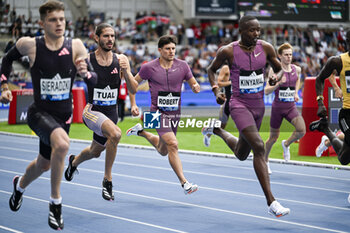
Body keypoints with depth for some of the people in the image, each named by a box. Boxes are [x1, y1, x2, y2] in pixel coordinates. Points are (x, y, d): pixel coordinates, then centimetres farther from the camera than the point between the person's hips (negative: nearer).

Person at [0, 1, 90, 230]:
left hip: (63, 115, 4)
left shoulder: (76, 46, -8)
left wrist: (86, 72, -32)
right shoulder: (29, 45, -10)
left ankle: (20, 185, 58)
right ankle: (56, 203, -18)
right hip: (40, 112, -4)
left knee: (44, 164, 22)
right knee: (62, 143, -35)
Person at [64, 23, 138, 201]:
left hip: (111, 112, 5)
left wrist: (126, 71, -23)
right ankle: (107, 180, -20)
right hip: (92, 111, -5)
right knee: (115, 133, -34)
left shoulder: (121, 59, -3)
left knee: (95, 152, 24)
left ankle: (74, 161, 60)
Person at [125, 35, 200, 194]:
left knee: (163, 151, 18)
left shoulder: (182, 66, 0)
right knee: (172, 144, -23)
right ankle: (184, 183, -22)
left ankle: (141, 132, 45)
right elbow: (134, 84, 6)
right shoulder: (149, 67, -6)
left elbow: (193, 84, 10)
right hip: (158, 112, -5)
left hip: (175, 112, 5)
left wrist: (196, 87, -14)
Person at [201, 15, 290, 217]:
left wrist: (277, 77, -12)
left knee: (242, 154, 20)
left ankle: (216, 130, 51)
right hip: (239, 104, -5)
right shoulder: (228, 51, -10)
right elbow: (211, 69, 7)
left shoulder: (266, 48, -2)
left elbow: (280, 69, 11)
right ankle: (271, 202, -25)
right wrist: (216, 91, -7)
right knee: (259, 147, -23)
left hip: (259, 105, 6)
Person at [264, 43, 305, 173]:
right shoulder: (274, 70, -11)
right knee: (273, 137, 8)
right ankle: (265, 161, 32)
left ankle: (286, 144, 11)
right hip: (278, 107, -3)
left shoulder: (297, 69, 2)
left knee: (302, 130, -19)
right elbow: (266, 91, -13)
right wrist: (279, 83, -28)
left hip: (291, 107, 3)